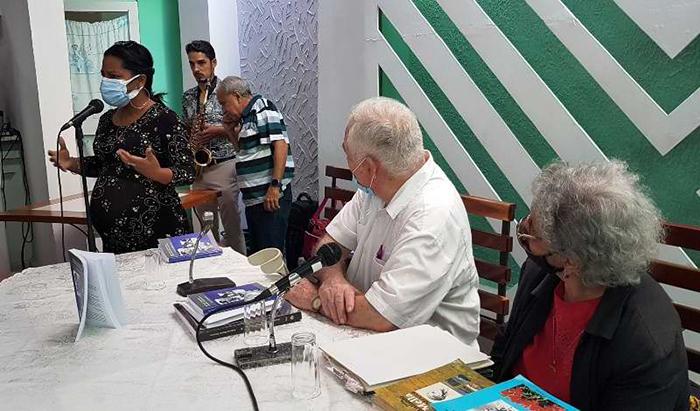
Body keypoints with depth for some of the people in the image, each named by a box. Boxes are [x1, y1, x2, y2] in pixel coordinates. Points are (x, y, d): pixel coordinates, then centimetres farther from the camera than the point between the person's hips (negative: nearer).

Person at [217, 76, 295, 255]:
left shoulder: (264, 109, -9)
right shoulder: (246, 117, 19)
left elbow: (281, 145, -19)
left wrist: (275, 186, -24)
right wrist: (230, 129, 14)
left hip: (271, 196, -10)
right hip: (253, 198, 10)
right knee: (256, 252, 16)